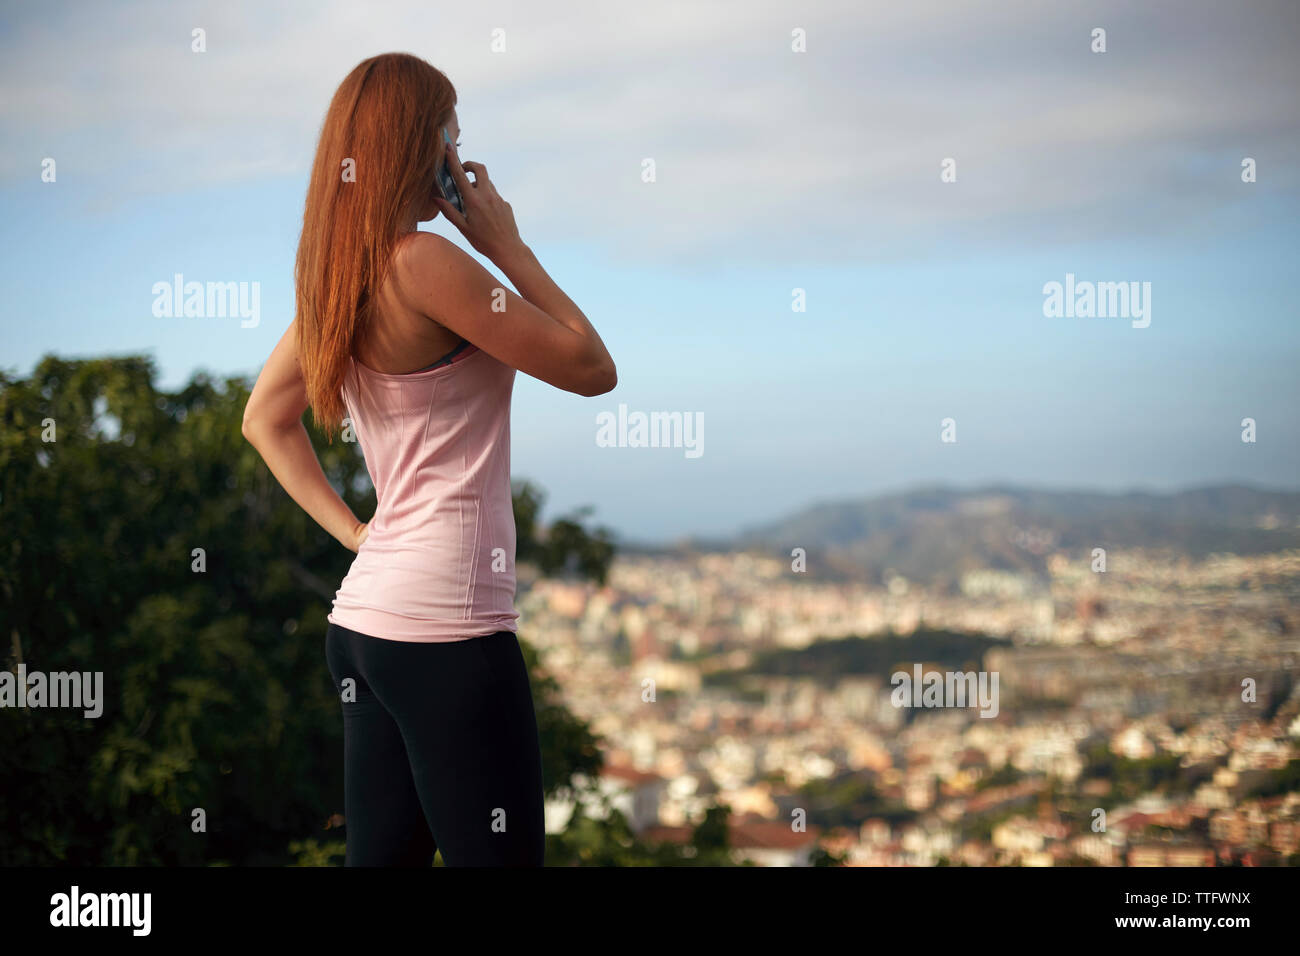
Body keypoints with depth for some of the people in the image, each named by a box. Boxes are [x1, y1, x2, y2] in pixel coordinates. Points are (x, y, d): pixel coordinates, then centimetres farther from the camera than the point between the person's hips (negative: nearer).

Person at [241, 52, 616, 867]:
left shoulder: (335, 274, 11)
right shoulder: (422, 261, -13)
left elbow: (265, 418, 25)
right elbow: (593, 369, -8)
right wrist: (506, 243, -1)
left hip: (365, 616, 9)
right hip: (445, 624, -9)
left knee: (385, 853, 14)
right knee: (501, 855, -2)